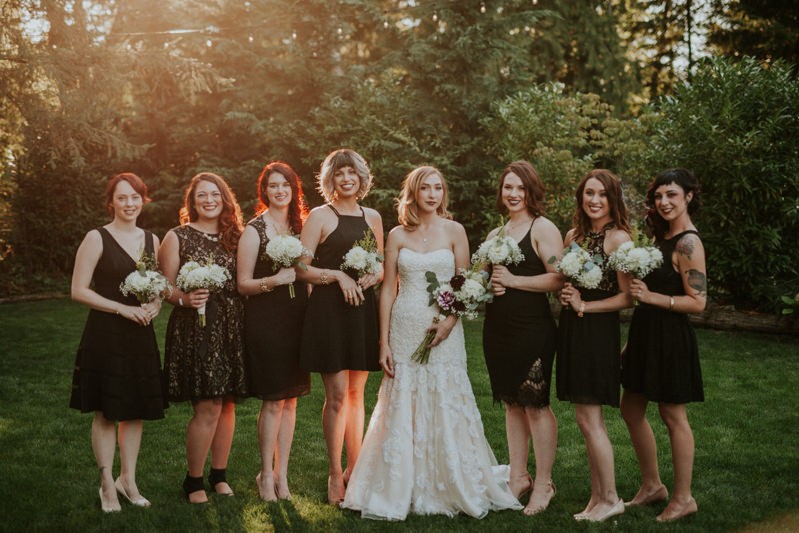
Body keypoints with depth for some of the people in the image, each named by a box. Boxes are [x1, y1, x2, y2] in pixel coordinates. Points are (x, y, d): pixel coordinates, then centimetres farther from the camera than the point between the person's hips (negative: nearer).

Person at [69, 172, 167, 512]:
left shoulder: (151, 240, 10)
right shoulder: (97, 238, -6)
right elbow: (79, 290, -9)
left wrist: (156, 305, -4)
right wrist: (123, 308, -17)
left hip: (141, 336, 5)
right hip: (106, 335, -5)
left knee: (136, 410, 9)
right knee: (106, 411, 1)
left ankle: (128, 480, 22)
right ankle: (107, 485, 13)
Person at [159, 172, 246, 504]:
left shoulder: (233, 236, 12)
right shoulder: (178, 237, 1)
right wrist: (185, 299, -21)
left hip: (231, 328, 4)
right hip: (194, 329, -4)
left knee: (228, 404, 7)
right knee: (208, 408, -8)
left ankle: (219, 475, 21)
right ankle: (194, 480, 8)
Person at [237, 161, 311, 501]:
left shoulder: (299, 226, 11)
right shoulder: (254, 230, -4)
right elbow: (243, 284, -6)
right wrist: (275, 280, -22)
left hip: (296, 320, 5)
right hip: (265, 320, -5)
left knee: (291, 399, 8)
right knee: (273, 401, -4)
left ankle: (282, 473, 17)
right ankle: (266, 475, 10)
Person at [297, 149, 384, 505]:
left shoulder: (372, 217, 13)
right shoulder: (320, 216, 0)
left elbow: (381, 266, 20)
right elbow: (301, 269, -5)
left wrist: (374, 275, -1)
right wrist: (338, 275, -15)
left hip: (363, 309, 5)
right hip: (329, 311, -4)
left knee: (356, 392, 10)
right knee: (337, 394, -5)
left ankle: (354, 468, 22)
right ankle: (335, 475, 6)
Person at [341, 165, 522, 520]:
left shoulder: (454, 231, 2)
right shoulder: (398, 235, 5)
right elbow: (388, 289, 4)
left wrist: (450, 323, -15)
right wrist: (383, 343, 0)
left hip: (443, 331, -1)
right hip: (404, 331, 1)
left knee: (446, 411, 2)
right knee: (401, 412, 4)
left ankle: (454, 489, 16)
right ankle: (402, 491, 16)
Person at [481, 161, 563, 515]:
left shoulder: (543, 228, -5)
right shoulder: (495, 235, 15)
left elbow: (559, 278, -16)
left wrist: (513, 280, -15)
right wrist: (489, 286, 2)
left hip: (532, 330, -7)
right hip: (497, 329, 7)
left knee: (535, 404, -2)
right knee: (512, 404, 12)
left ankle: (543, 484, 9)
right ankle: (518, 477, 22)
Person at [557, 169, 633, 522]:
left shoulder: (618, 238, -11)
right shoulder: (574, 234, 11)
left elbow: (627, 297, -14)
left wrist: (584, 306, -12)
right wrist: (564, 296, 1)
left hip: (598, 330, -7)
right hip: (571, 330, 8)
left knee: (588, 419, -5)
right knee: (589, 419, 11)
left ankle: (610, 499, 8)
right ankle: (597, 496, 20)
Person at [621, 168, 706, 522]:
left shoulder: (688, 243, -16)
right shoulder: (663, 237, 12)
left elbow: (698, 302, -20)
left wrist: (652, 297, -24)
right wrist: (632, 340, 16)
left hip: (670, 336, -10)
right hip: (647, 334, 10)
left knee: (673, 416, 1)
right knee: (631, 409, 15)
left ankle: (683, 498, 15)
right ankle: (652, 485, 29)